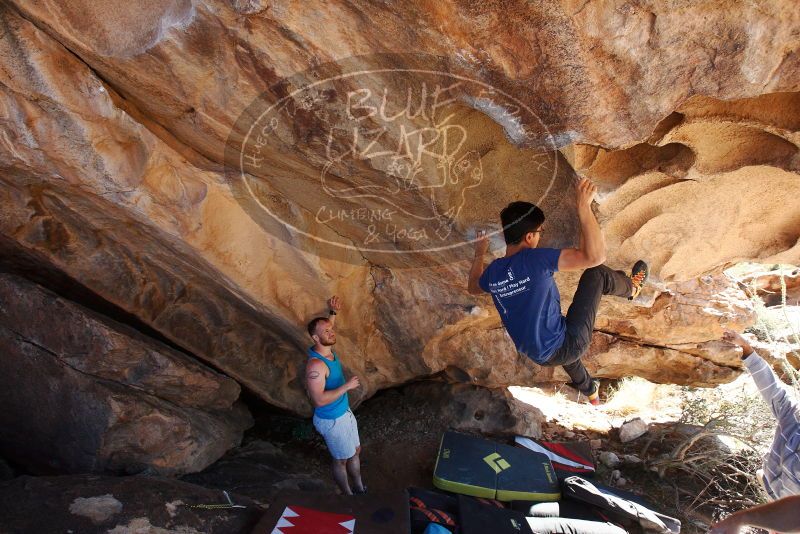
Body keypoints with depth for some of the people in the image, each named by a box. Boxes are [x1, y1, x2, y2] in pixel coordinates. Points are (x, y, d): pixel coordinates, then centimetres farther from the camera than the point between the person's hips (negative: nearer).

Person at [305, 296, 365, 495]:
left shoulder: (328, 349, -6)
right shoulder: (316, 365, -33)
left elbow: (327, 327, 15)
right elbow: (319, 400, -35)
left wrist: (333, 312, -3)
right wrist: (346, 386, -30)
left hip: (345, 412, 8)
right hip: (331, 421, -8)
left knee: (355, 451, 24)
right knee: (342, 460, 14)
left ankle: (360, 488, 46)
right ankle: (348, 496, 38)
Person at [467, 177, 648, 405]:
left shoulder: (493, 271, -6)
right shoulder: (534, 259, -27)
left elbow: (473, 287, 19)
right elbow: (595, 256, -32)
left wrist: (479, 255, 28)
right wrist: (584, 206, -26)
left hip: (539, 356, 6)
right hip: (568, 347, -6)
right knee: (597, 274, 2)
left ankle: (589, 391, 65)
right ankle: (631, 288, 38)